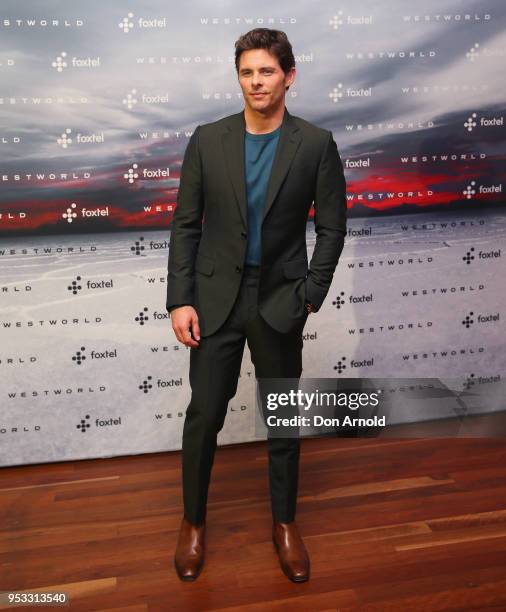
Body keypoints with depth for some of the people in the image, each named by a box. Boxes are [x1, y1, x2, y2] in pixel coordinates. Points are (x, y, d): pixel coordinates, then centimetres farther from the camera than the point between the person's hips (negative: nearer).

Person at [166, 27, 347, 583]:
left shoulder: (316, 145, -4)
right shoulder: (207, 140, -1)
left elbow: (331, 228, 0)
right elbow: (186, 224, 0)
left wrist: (309, 295, -7)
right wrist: (180, 299, -6)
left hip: (280, 301, 0)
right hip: (214, 297, 1)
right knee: (204, 413, 6)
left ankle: (284, 523, 32)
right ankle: (193, 520, 29)